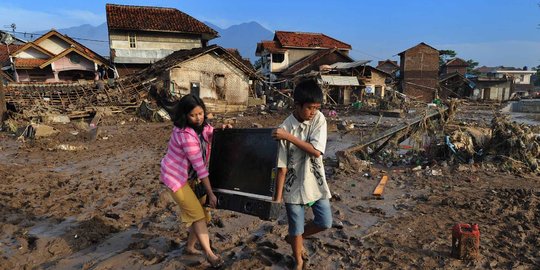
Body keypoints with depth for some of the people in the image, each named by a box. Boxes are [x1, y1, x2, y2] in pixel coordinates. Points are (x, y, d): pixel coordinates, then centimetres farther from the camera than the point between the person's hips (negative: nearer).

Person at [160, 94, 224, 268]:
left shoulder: (203, 126, -4)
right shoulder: (185, 134, -29)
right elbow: (200, 167, -28)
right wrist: (210, 193, -24)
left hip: (193, 177, 8)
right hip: (176, 177, -8)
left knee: (201, 212, 10)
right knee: (197, 214, -6)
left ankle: (190, 247, 28)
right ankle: (209, 253, 5)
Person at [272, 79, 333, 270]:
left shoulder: (319, 119, -10)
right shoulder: (285, 128, -17)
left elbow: (316, 151, -21)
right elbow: (282, 166, -14)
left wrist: (289, 137, -26)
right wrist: (278, 195, -11)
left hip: (316, 182, 3)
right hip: (294, 185, -3)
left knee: (325, 223, 12)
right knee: (296, 228, 11)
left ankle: (293, 238, 38)